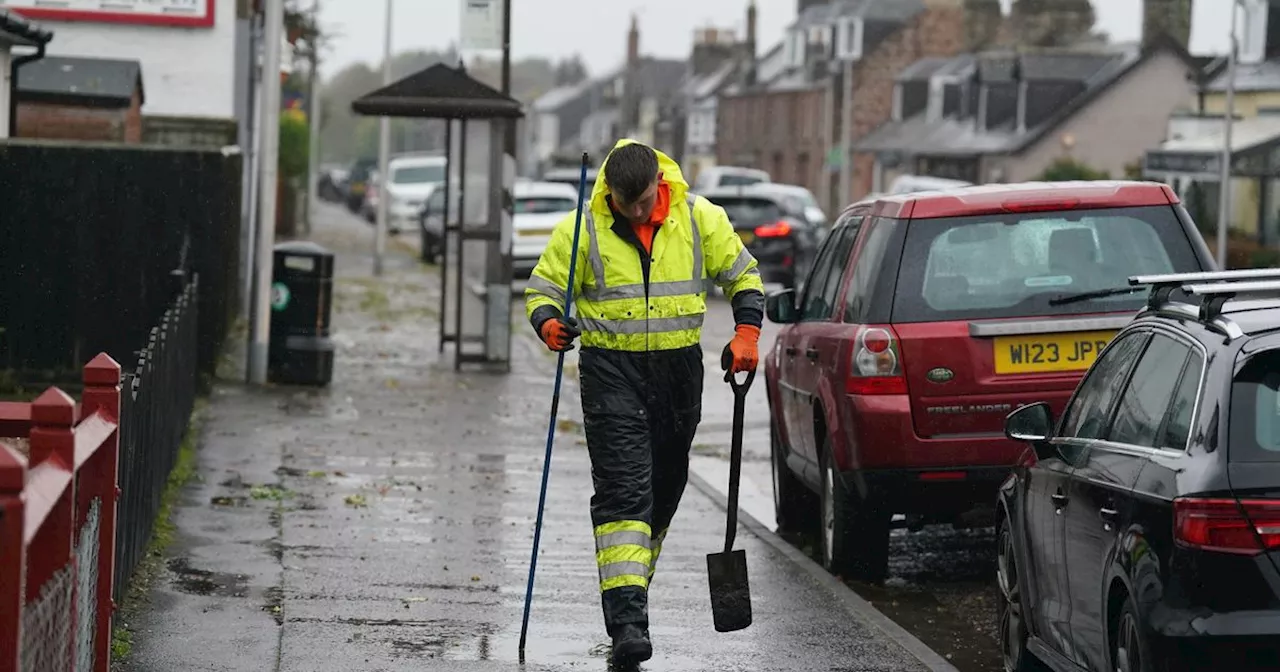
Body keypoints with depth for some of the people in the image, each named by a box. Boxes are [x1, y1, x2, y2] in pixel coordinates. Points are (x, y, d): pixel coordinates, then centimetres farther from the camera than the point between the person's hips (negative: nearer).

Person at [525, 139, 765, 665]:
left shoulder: (701, 218, -1)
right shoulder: (582, 228, -7)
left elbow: (743, 275, 10)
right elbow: (542, 289, 0)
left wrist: (747, 332, -5)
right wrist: (548, 323, -22)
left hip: (679, 368, 3)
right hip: (611, 370, -3)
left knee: (664, 487, 15)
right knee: (623, 489, -14)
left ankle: (632, 589, 35)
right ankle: (627, 619, -20)